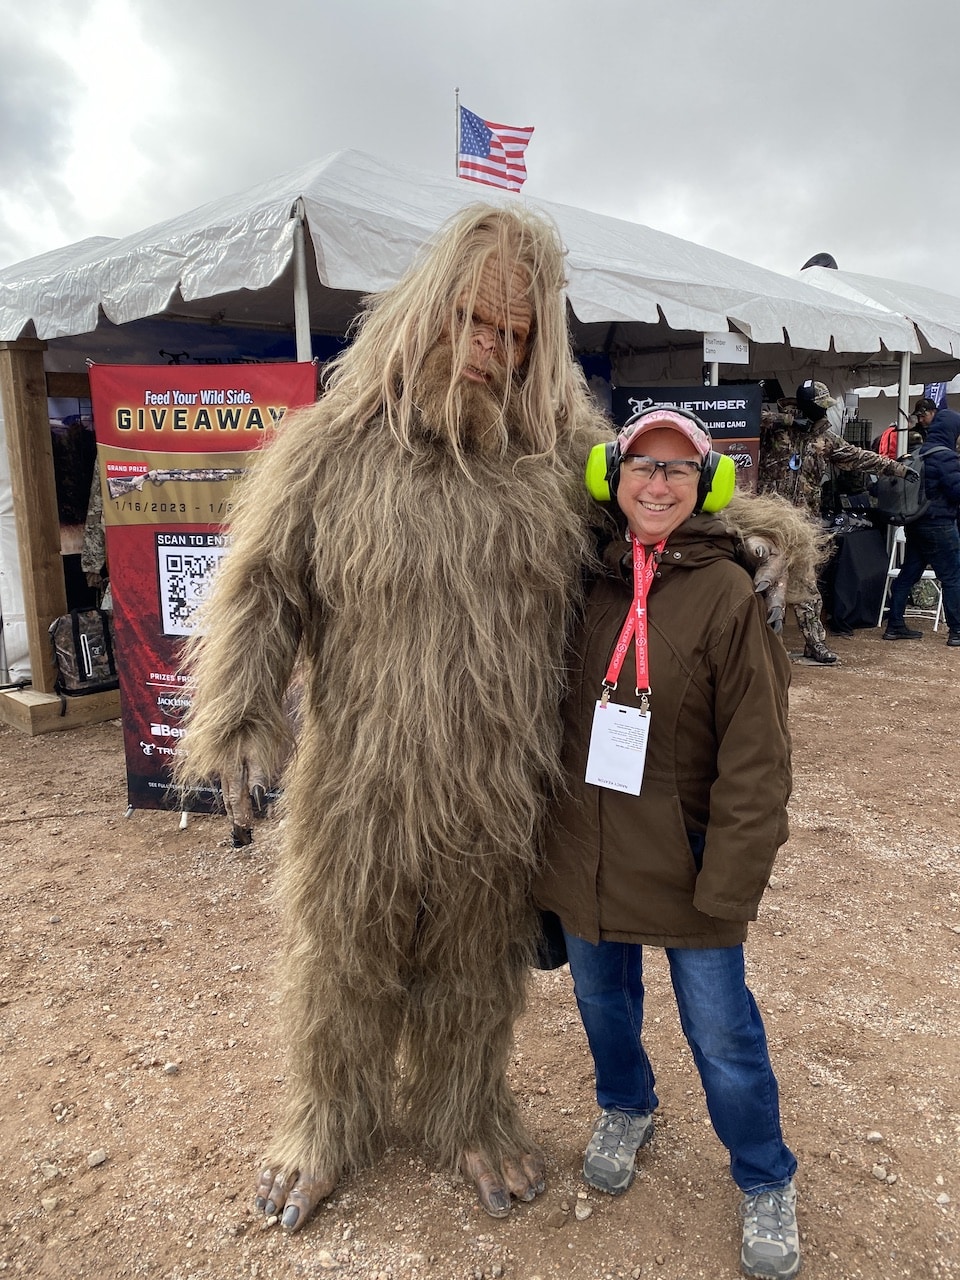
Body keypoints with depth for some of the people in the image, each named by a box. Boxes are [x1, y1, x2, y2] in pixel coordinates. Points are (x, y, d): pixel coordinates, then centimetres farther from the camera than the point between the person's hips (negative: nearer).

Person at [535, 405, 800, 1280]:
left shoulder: (728, 592, -12)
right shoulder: (585, 580, 1)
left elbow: (755, 754, -12)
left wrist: (731, 877, -15)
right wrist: (546, 834, 9)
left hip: (685, 862, -4)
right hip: (585, 849, 4)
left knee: (720, 1028, 10)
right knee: (602, 994, 22)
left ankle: (767, 1183, 37)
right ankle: (626, 1111, 52)